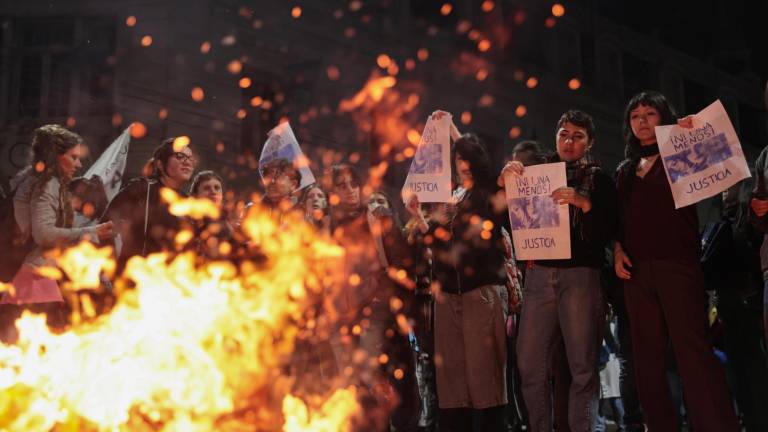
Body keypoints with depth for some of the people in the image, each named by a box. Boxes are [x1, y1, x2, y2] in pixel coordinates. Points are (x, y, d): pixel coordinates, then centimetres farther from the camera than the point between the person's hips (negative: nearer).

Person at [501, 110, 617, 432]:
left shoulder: (599, 179, 10)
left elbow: (607, 231, -1)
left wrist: (584, 203, -17)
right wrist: (504, 180, -3)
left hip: (579, 275, -2)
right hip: (539, 274, 2)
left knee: (582, 366, -7)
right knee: (530, 365, -3)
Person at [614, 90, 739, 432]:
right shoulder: (625, 171, 21)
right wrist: (617, 249, 3)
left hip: (677, 265, -5)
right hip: (636, 270, 5)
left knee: (693, 350, -14)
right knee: (648, 358, 5)